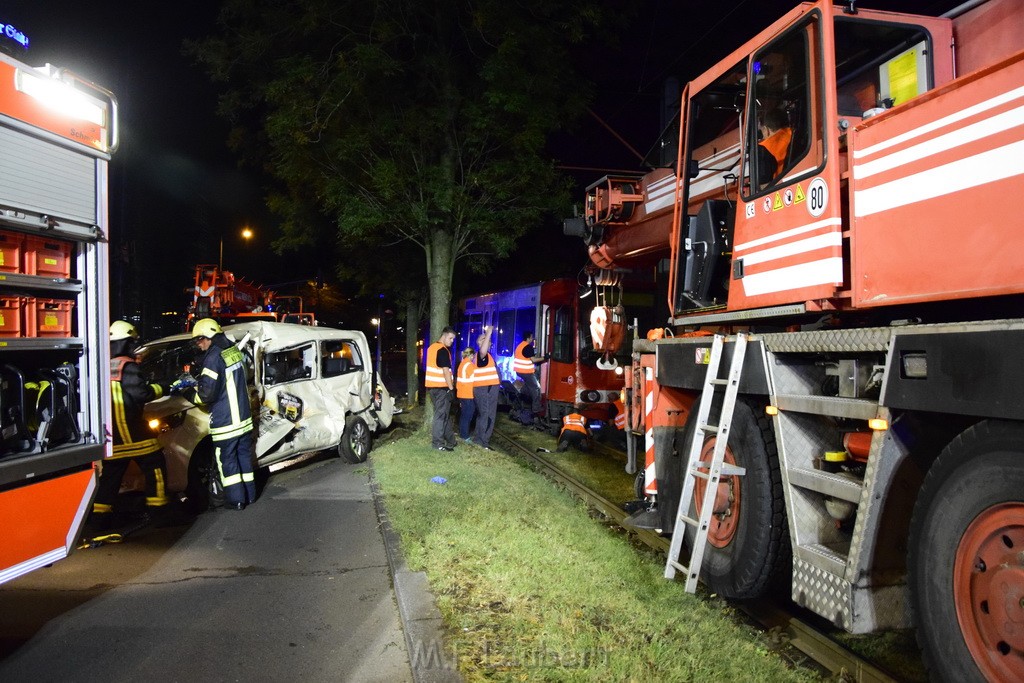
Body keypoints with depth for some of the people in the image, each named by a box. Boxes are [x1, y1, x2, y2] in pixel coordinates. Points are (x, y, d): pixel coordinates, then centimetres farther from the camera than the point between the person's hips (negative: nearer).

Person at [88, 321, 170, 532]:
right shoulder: (127, 366, -11)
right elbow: (140, 393, -17)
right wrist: (159, 389, 0)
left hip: (110, 434, 7)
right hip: (131, 431, -7)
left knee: (109, 475, 13)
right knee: (154, 466, 4)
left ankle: (99, 516, 12)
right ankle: (157, 508, 6)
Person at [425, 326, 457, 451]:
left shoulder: (431, 347, 14)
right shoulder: (443, 350, -15)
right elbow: (446, 370, -19)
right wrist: (451, 387, -14)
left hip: (432, 385, 9)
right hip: (441, 387, -9)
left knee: (443, 413, 15)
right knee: (441, 415, -5)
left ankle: (449, 438, 22)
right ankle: (438, 443, -2)